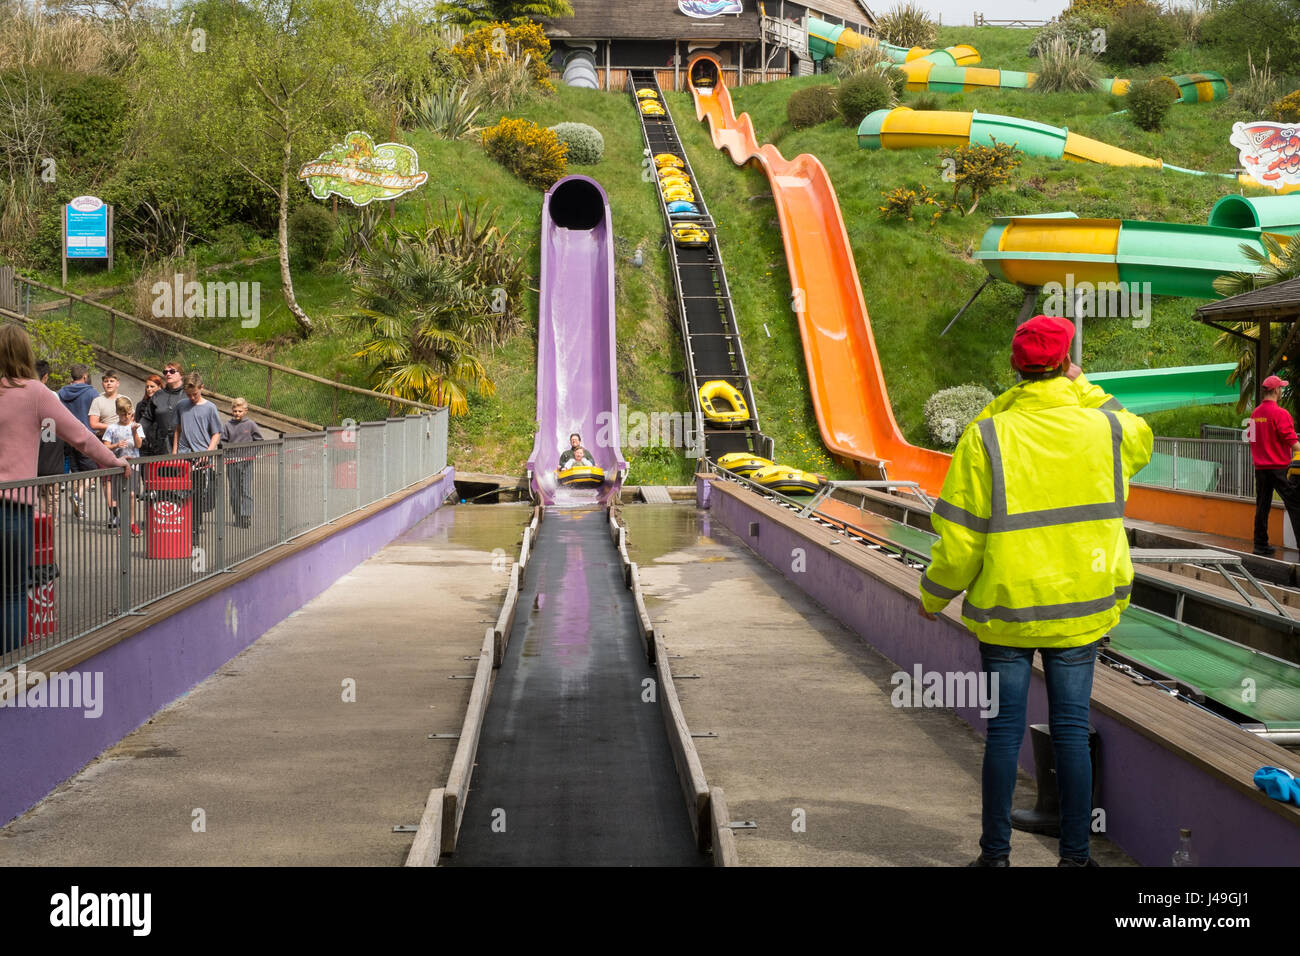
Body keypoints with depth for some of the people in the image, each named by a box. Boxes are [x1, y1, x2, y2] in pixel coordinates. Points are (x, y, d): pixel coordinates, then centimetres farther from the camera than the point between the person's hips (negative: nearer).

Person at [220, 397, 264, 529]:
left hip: (246, 462, -2)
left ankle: (246, 516, -7)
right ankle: (237, 517, 15)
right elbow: (222, 442, 7)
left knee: (246, 490, -6)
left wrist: (252, 452, -6)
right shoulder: (227, 425, 5)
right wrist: (226, 451, -10)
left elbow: (259, 440, 6)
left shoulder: (250, 424, 2)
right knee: (234, 491, 6)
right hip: (231, 462, 2)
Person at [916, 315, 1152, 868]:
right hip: (1080, 607, 2)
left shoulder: (986, 439, -13)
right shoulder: (1106, 429, -5)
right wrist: (1080, 390, 16)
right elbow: (1141, 439, 22)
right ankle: (1075, 853, 14)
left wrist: (933, 595, 5)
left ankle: (996, 853, 15)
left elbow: (960, 540, -11)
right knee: (1071, 729, 9)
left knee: (1005, 729, 8)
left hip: (1006, 607, -1)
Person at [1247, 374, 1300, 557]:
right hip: (1279, 467, -7)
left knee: (1262, 507, 11)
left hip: (1260, 467, 7)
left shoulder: (1254, 414, 8)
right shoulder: (1280, 413, -14)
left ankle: (1260, 545, 13)